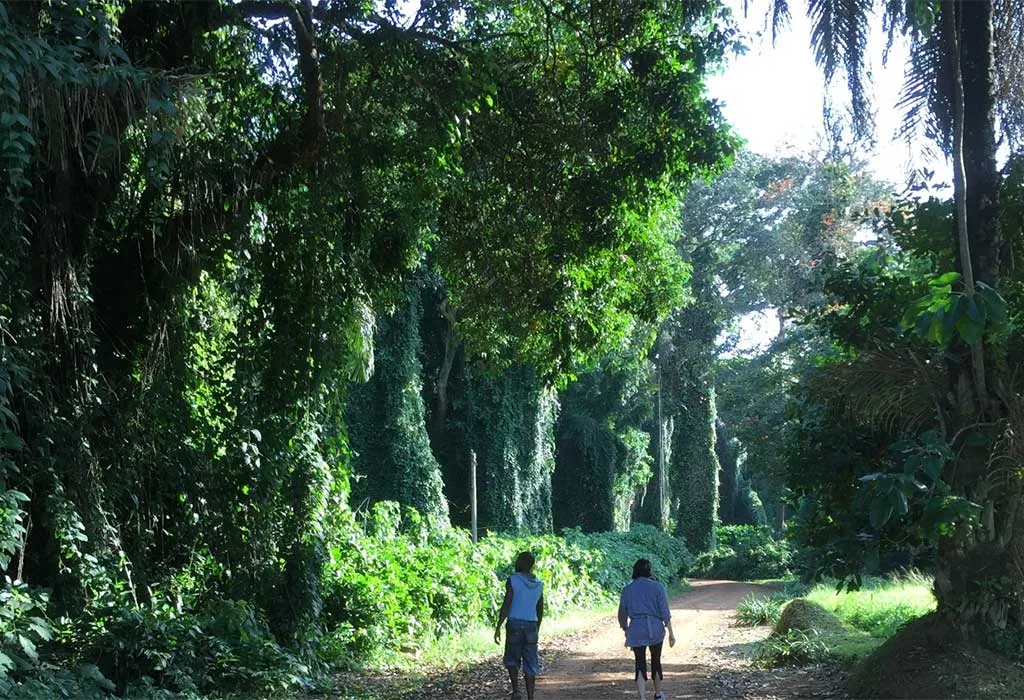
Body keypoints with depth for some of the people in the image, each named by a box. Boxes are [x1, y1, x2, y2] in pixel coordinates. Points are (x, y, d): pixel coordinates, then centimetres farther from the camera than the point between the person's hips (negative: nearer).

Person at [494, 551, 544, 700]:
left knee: (512, 659, 13)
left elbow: (506, 605, -12)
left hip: (514, 624, -3)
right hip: (531, 626, 3)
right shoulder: (539, 584, 9)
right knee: (530, 664, 7)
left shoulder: (513, 580, -6)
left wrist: (498, 627, -9)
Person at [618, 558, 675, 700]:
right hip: (655, 629, 0)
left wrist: (626, 634, 19)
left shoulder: (627, 589, 2)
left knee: (640, 665, 6)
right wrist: (671, 632, -3)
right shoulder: (657, 586, -4)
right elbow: (664, 611, -7)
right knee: (656, 661, 19)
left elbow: (622, 615, 7)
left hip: (636, 630, 0)